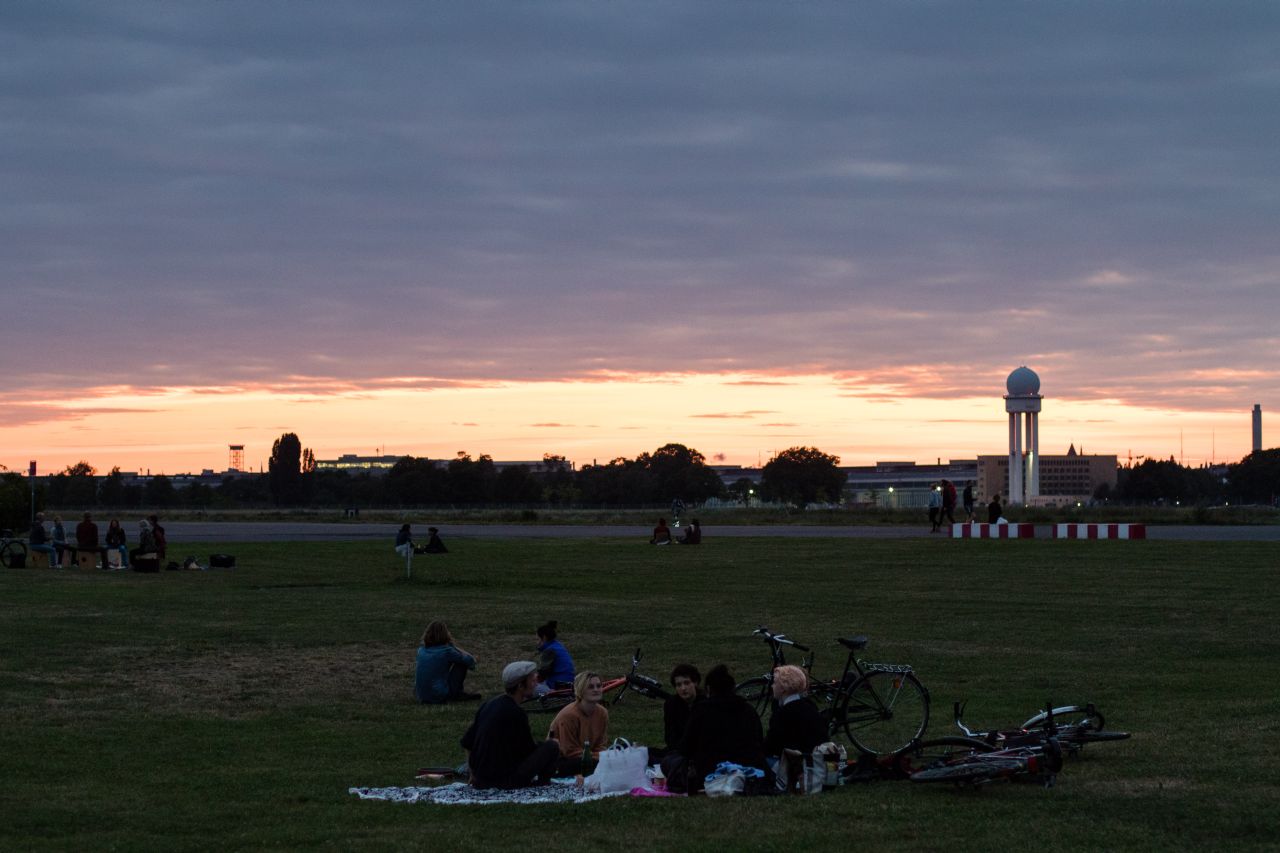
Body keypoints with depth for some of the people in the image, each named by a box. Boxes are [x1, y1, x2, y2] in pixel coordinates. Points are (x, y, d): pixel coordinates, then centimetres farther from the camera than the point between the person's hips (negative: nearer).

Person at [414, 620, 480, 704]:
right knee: (462, 663, 5)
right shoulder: (447, 651, -9)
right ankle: (458, 693, 15)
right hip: (440, 696, -4)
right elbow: (470, 661, 2)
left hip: (421, 697, 4)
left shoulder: (421, 650, 7)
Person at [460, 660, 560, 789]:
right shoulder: (516, 714, -17)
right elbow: (528, 749, -5)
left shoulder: (488, 705, 7)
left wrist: (474, 775, 25)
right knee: (552, 746, -5)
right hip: (503, 779, -8)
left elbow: (466, 743, 14)